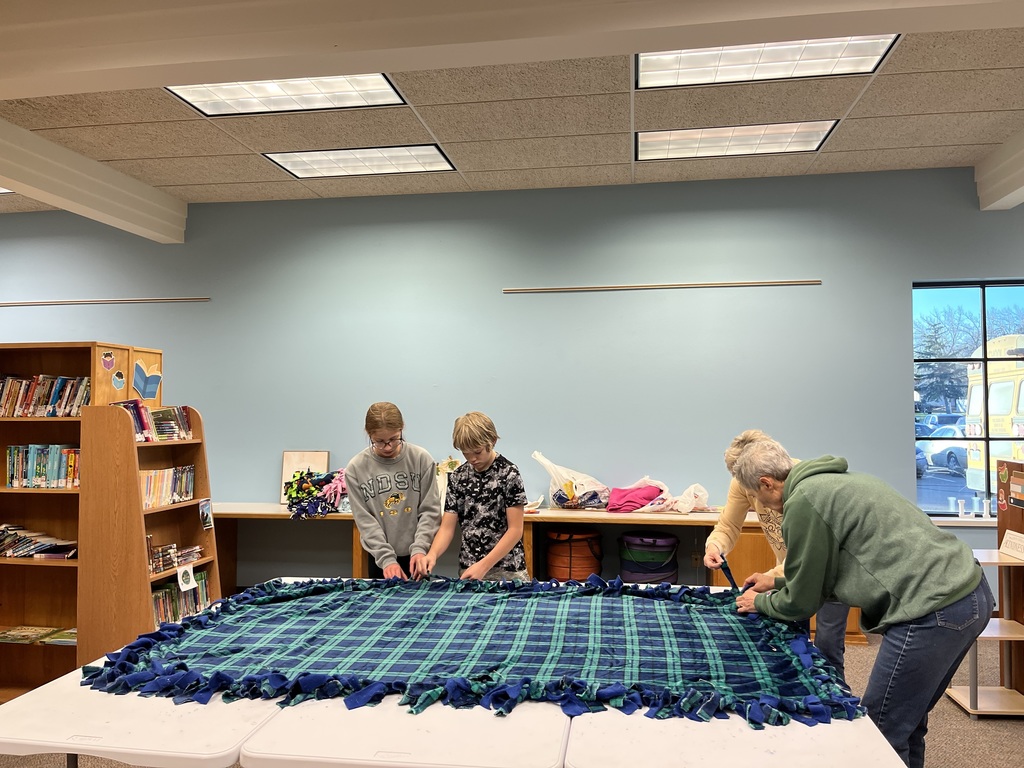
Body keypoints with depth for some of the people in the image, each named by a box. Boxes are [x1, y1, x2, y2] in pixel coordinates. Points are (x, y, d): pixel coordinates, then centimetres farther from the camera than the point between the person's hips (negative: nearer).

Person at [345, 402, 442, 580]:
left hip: (416, 555, 0)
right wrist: (386, 558, -16)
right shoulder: (356, 468, -7)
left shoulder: (421, 459, -7)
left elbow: (430, 510, -6)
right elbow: (365, 520, -8)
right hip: (379, 557, 0)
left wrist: (419, 548, -19)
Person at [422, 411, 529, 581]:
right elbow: (447, 527, 0)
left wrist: (483, 565, -19)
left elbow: (515, 530, -13)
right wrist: (432, 554, -19)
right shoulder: (457, 478, 2)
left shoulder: (509, 474, -11)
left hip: (507, 570, -3)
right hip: (468, 569, 3)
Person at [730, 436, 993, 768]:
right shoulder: (834, 480, 16)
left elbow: (801, 603, -3)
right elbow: (826, 568, 27)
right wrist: (778, 583, 30)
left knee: (884, 731, 3)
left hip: (935, 611, -10)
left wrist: (761, 603, 15)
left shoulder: (803, 502, -13)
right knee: (907, 721, 23)